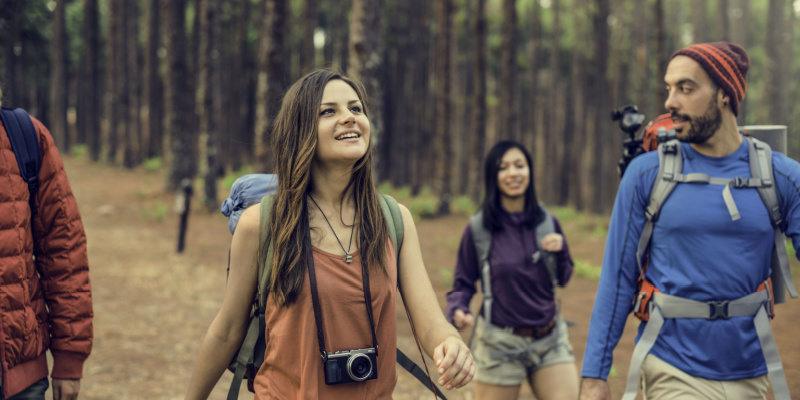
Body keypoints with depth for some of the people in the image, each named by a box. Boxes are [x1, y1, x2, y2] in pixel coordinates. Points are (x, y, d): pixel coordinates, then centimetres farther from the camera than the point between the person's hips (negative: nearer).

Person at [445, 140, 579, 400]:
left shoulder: (547, 222, 4)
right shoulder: (478, 229, -5)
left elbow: (563, 279, 11)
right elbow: (463, 283, 0)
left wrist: (559, 250, -9)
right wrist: (458, 311, -21)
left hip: (550, 339, 3)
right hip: (500, 344, -3)